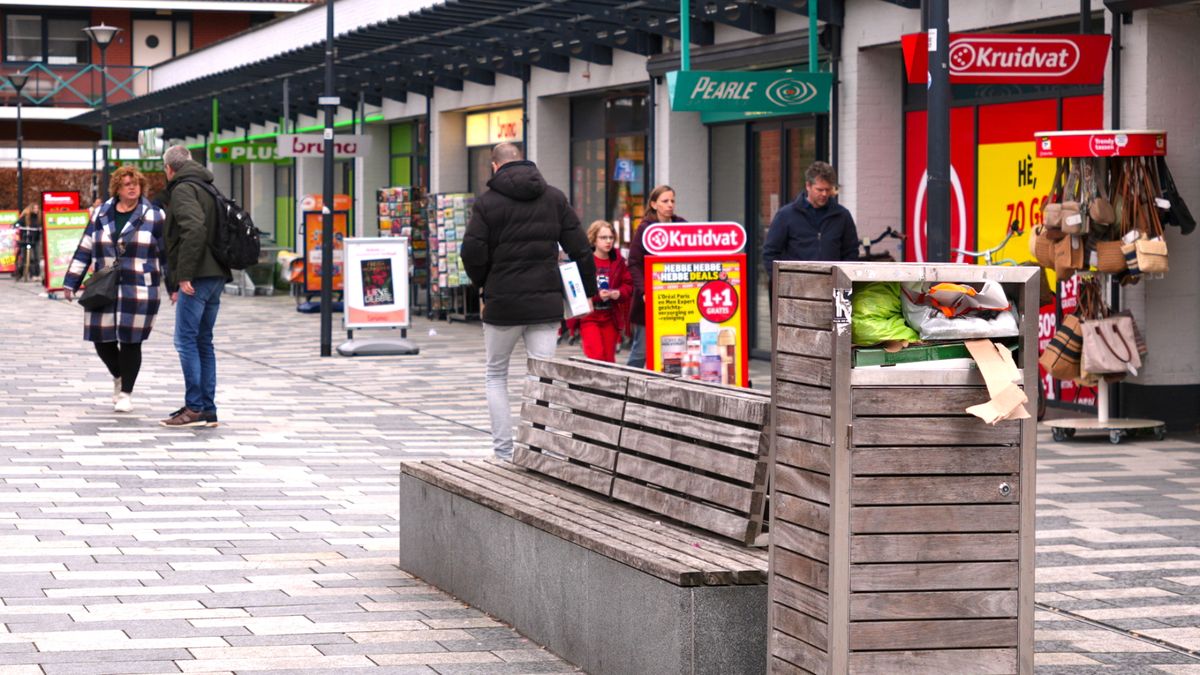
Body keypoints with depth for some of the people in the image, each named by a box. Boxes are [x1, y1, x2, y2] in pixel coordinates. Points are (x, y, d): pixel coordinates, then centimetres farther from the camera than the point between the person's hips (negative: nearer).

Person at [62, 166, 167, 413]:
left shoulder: (154, 217, 2)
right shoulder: (101, 215, 10)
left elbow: (168, 254, 4)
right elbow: (84, 251, 13)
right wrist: (71, 282, 11)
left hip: (139, 291, -3)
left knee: (130, 341, -3)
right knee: (102, 340, 2)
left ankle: (126, 393, 13)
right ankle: (118, 377, 32)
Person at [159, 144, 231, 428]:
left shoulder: (183, 189, -7)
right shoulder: (208, 189, 21)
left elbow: (194, 228, -23)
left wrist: (184, 275, -22)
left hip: (197, 277, -9)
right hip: (217, 275, 9)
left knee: (186, 340, -6)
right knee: (203, 341, 12)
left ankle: (194, 408, -8)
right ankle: (208, 410, 12)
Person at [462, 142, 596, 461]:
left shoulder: (487, 201, -5)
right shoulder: (555, 198, 6)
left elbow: (472, 253, -10)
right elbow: (580, 249, 3)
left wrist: (483, 284, 9)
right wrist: (589, 291, 13)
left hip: (502, 303, -2)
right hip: (545, 303, 2)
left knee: (496, 376, 12)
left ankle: (504, 450, 6)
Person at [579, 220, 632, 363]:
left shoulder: (618, 260, 6)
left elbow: (628, 284, 11)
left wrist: (619, 293, -10)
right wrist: (596, 295, -20)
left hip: (610, 317, 4)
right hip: (589, 315, -4)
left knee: (609, 358, 8)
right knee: (596, 355, -15)